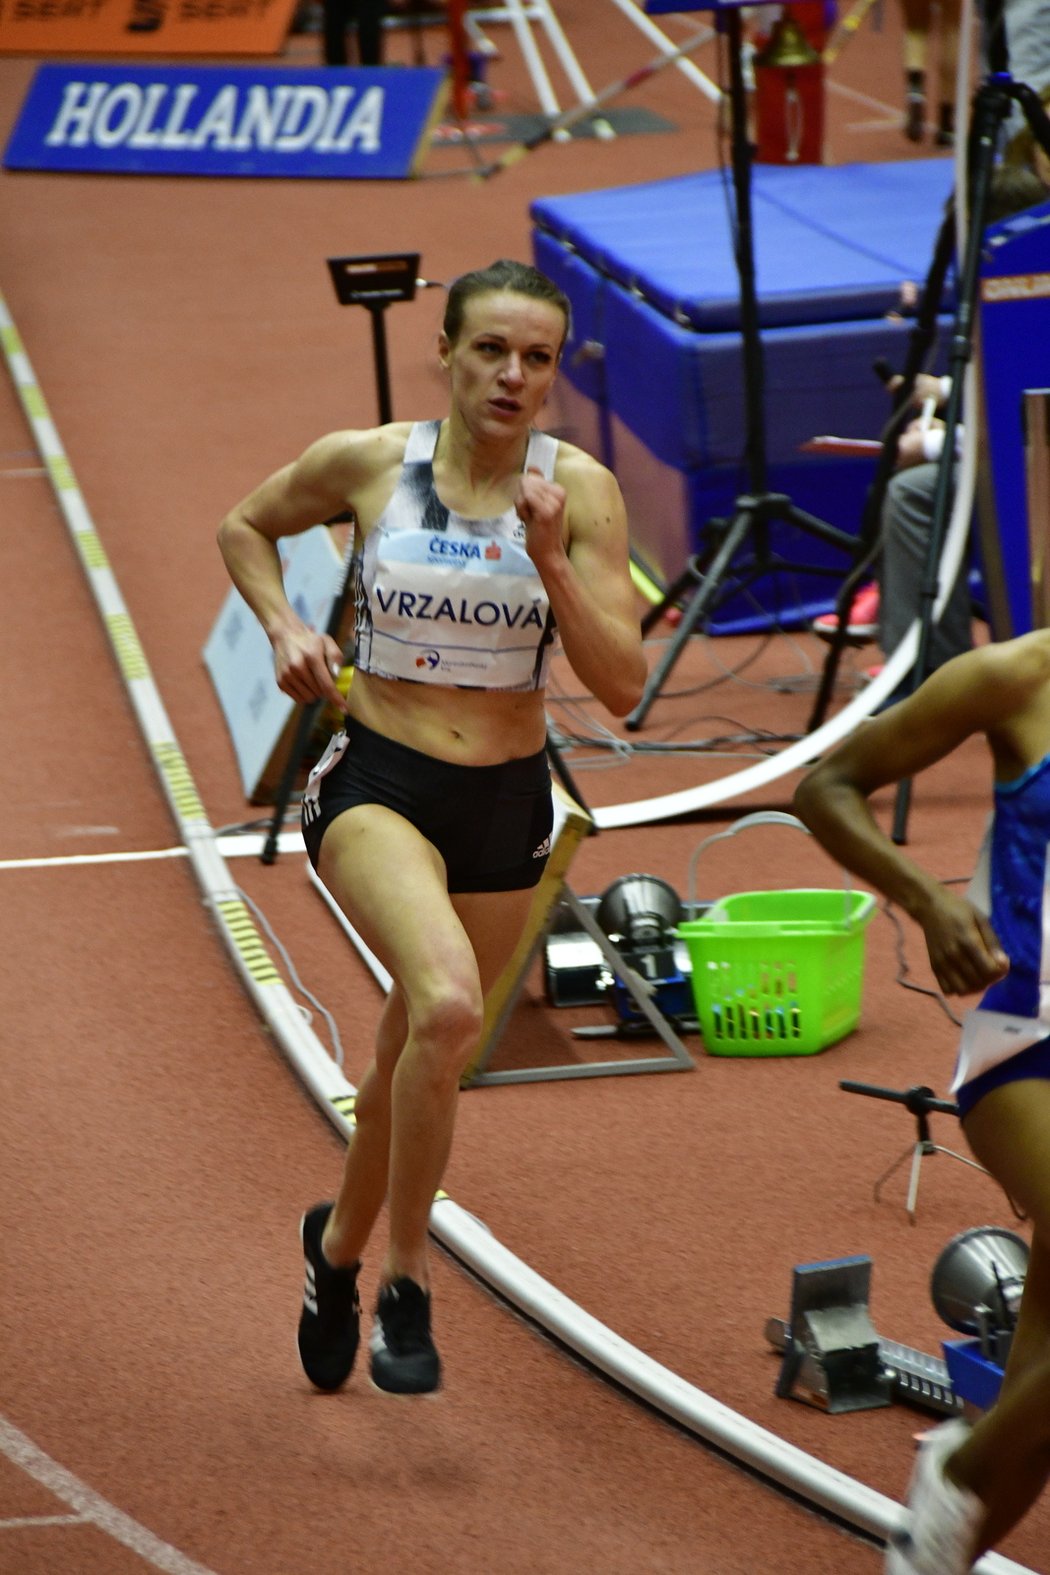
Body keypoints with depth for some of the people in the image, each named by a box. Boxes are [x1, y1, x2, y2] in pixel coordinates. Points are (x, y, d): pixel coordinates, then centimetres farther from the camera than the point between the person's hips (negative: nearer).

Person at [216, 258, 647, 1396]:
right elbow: (244, 525, 13)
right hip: (375, 786, -3)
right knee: (448, 1004, -30)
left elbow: (622, 686, -11)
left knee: (416, 1061, 17)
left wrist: (550, 564, -23)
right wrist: (285, 629, -3)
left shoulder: (578, 490, -7)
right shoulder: (364, 463, -8)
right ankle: (405, 1279, -14)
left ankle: (340, 1242, 47)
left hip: (506, 803, 3)